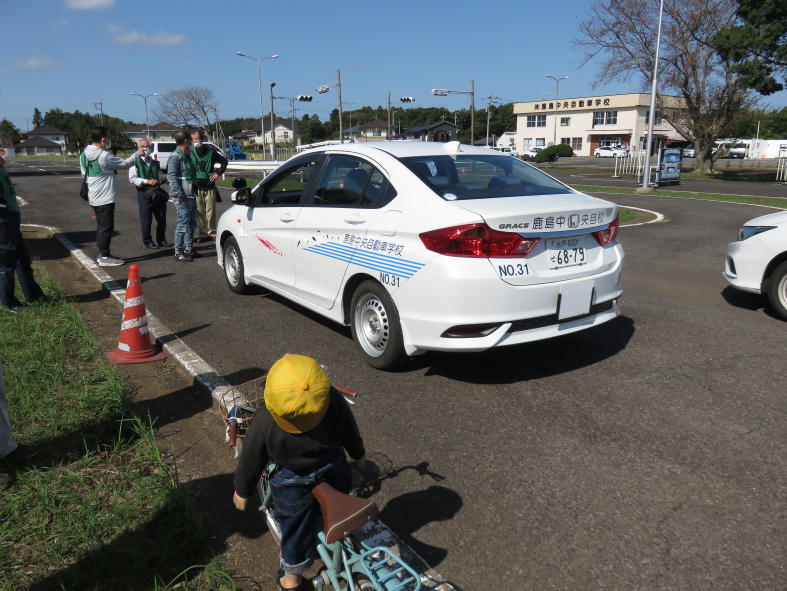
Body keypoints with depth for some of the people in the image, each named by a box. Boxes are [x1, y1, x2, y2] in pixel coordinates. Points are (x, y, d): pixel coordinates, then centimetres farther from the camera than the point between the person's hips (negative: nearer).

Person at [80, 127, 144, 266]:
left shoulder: (84, 154, 7)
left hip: (94, 197, 9)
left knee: (101, 227, 17)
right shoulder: (104, 156, -20)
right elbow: (125, 164, -12)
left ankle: (102, 254, 24)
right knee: (106, 227, -2)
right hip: (105, 198, -9)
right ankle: (104, 257, 3)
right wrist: (137, 154, 4)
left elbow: (84, 173, 15)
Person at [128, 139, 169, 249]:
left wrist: (161, 181, 10)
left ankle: (161, 240, 23)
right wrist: (147, 181, -17)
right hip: (144, 193, -5)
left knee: (162, 217, 8)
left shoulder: (154, 162, 15)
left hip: (157, 193, 5)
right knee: (146, 219, 0)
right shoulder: (136, 162, -2)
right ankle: (147, 241, 12)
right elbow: (132, 179, -10)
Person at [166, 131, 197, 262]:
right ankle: (178, 253, -2)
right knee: (183, 224, -8)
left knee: (191, 224, 14)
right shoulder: (175, 157, -11)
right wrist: (180, 195, -24)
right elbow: (171, 177, -19)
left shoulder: (186, 156, 18)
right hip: (181, 197, -10)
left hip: (190, 196, 10)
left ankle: (188, 249, 25)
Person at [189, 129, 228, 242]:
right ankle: (203, 233, 10)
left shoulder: (210, 151, 2)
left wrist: (218, 173, 5)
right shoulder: (190, 153, 2)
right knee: (199, 212, 2)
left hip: (209, 186, 0)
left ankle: (212, 232, 15)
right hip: (196, 187, 0)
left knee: (211, 211, 3)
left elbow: (224, 161, 14)